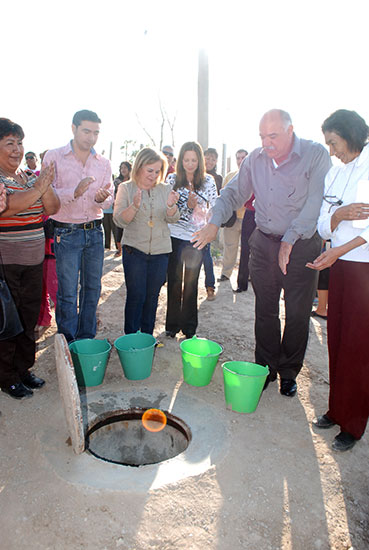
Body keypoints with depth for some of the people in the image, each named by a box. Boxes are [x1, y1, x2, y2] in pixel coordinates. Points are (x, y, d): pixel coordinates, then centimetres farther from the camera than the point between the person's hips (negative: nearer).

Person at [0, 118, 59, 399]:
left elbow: (52, 209, 4)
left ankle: (23, 368, 30)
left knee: (29, 316, 13)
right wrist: (38, 187, -19)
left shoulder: (30, 177, 11)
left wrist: (47, 185, -13)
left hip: (33, 259, 6)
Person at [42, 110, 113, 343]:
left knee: (92, 288, 9)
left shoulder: (104, 163, 9)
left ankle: (87, 339, 25)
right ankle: (68, 344, 16)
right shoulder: (54, 157, -2)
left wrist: (102, 198, -13)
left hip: (95, 231, 4)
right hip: (66, 233, -4)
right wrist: (74, 192, -25)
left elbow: (110, 198, 10)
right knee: (67, 291, 0)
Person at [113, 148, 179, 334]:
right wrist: (134, 206, -25)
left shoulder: (165, 189, 5)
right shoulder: (126, 188, -1)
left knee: (152, 295, 10)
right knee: (136, 295, -4)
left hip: (160, 250, 3)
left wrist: (171, 206, -21)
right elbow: (119, 220, -7)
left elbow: (173, 219, 0)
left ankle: (147, 337, 24)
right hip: (134, 249, -2)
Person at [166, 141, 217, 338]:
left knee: (191, 283, 8)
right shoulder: (172, 179, 2)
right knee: (174, 280, 6)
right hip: (175, 237, 0)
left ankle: (189, 326, 19)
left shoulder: (208, 181, 3)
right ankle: (172, 324, 20)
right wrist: (188, 206, -18)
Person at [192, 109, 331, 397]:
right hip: (263, 243, 4)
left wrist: (289, 240, -18)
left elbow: (315, 203, -15)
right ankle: (266, 366, 27)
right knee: (265, 310, 10)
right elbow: (233, 194, 6)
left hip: (301, 246, -3)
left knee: (298, 314, 5)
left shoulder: (316, 155, -10)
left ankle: (289, 372, 24)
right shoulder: (255, 159, 3)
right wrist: (214, 224, -10)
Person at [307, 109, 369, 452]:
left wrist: (339, 250, -21)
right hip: (340, 266, 6)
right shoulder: (335, 174, 14)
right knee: (337, 340, 9)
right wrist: (340, 214, -12)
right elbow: (324, 228, 8)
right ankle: (337, 409, 25)